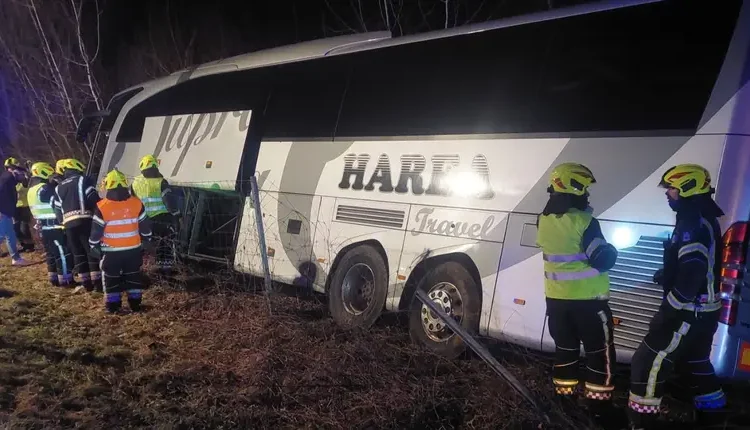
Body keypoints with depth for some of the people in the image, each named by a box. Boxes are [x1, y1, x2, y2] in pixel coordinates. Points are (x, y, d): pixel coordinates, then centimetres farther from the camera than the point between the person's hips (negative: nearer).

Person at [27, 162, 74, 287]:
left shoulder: (32, 189, 15)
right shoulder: (45, 188, -17)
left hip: (44, 227, 10)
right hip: (54, 226, -10)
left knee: (51, 253, 16)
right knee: (63, 253, -4)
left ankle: (54, 278, 21)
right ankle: (65, 280, -2)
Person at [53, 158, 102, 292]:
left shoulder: (59, 187, 21)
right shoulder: (83, 180, 3)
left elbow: (57, 209, 18)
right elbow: (94, 199, -7)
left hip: (68, 223, 5)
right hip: (85, 221, -5)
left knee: (78, 254, 10)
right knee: (92, 251, -1)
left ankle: (86, 283, 11)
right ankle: (97, 282, -2)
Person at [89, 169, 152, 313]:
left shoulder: (102, 207, -13)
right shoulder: (136, 203, -6)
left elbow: (96, 230, -7)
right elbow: (145, 225, 2)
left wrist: (94, 246, 7)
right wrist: (147, 239, 17)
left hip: (111, 251, -2)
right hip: (133, 249, 2)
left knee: (112, 279, 12)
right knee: (133, 277, 14)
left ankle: (113, 305, 16)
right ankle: (135, 304, 18)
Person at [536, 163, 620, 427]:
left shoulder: (544, 220, 0)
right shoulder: (584, 222, -19)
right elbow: (603, 260, -18)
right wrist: (612, 250, 3)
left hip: (556, 299, 6)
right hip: (587, 300, -6)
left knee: (565, 350, 17)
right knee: (600, 354, 7)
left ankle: (564, 402, 25)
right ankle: (599, 410, 13)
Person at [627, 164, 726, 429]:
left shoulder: (692, 223, -21)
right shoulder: (704, 219, 11)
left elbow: (692, 273, -29)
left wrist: (670, 309, -22)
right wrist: (667, 274, 11)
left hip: (689, 311, -10)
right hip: (704, 309, 10)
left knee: (649, 362, -4)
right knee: (696, 361, 24)